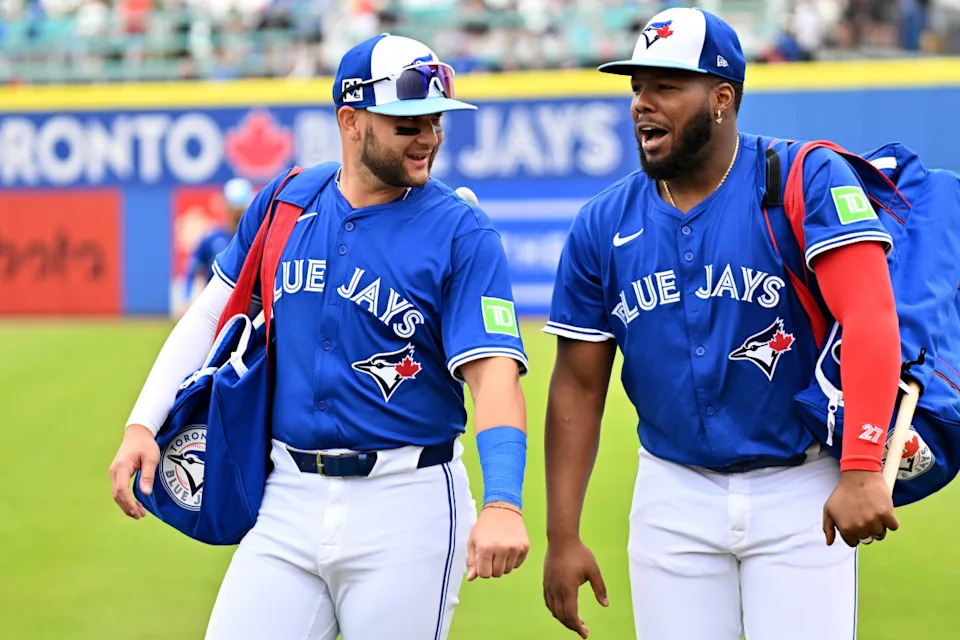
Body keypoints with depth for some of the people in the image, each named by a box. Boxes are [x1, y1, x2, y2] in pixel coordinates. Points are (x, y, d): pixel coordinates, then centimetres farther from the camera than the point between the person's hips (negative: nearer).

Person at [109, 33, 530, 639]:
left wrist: (502, 502, -32)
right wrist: (142, 425, 5)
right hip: (288, 499, 3)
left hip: (407, 510, -3)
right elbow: (211, 314, 17)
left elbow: (493, 371, -17)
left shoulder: (463, 235, -7)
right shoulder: (283, 204, 6)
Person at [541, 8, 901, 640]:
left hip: (802, 489, -3)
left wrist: (862, 469, -35)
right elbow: (579, 385, 6)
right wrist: (562, 536, 1)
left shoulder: (809, 181, -11)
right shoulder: (604, 226, 1)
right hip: (674, 499, 4)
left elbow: (870, 321, -23)